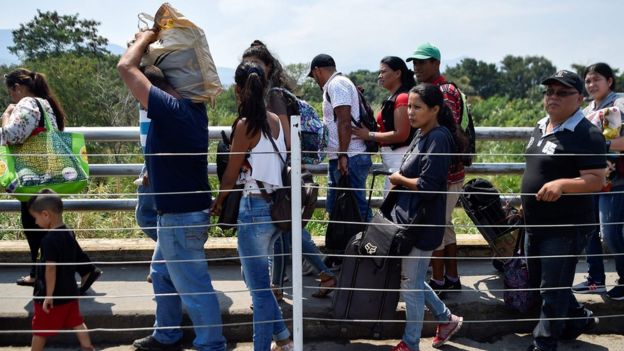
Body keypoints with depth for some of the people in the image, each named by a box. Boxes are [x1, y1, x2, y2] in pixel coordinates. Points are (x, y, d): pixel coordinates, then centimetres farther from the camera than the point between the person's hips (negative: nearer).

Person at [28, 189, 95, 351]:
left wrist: (49, 295, -21)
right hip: (70, 292, 8)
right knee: (77, 323, 14)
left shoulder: (49, 239, -23)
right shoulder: (69, 234, 2)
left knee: (40, 330, 8)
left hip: (53, 295, -8)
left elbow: (50, 269, -25)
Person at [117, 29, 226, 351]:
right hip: (181, 212, 10)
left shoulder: (168, 109, -23)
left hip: (182, 217, -10)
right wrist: (151, 45, 17)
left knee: (194, 287, 0)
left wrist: (144, 39, -4)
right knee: (162, 274, 24)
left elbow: (125, 67, -19)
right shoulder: (193, 107, 2)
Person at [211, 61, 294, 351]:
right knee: (254, 276, 22)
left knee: (259, 285, 2)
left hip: (254, 207, -7)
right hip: (277, 204, 8)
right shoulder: (276, 121, 5)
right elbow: (281, 162, 9)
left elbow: (231, 175, -6)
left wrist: (217, 204, 9)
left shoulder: (245, 125, -13)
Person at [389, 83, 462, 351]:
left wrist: (399, 179, -9)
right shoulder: (421, 135, 10)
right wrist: (398, 183, 2)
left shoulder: (438, 139, -18)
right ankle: (446, 318, 36)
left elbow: (427, 186, -23)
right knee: (412, 279, 19)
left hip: (422, 223, -9)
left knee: (411, 283, 3)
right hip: (407, 218, 9)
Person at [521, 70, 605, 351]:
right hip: (536, 223, 9)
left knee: (552, 289, 0)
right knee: (538, 281, 21)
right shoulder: (541, 127, 9)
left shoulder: (586, 135, -17)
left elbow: (596, 180, -23)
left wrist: (562, 184, -38)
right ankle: (578, 318, 41)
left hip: (566, 228, -9)